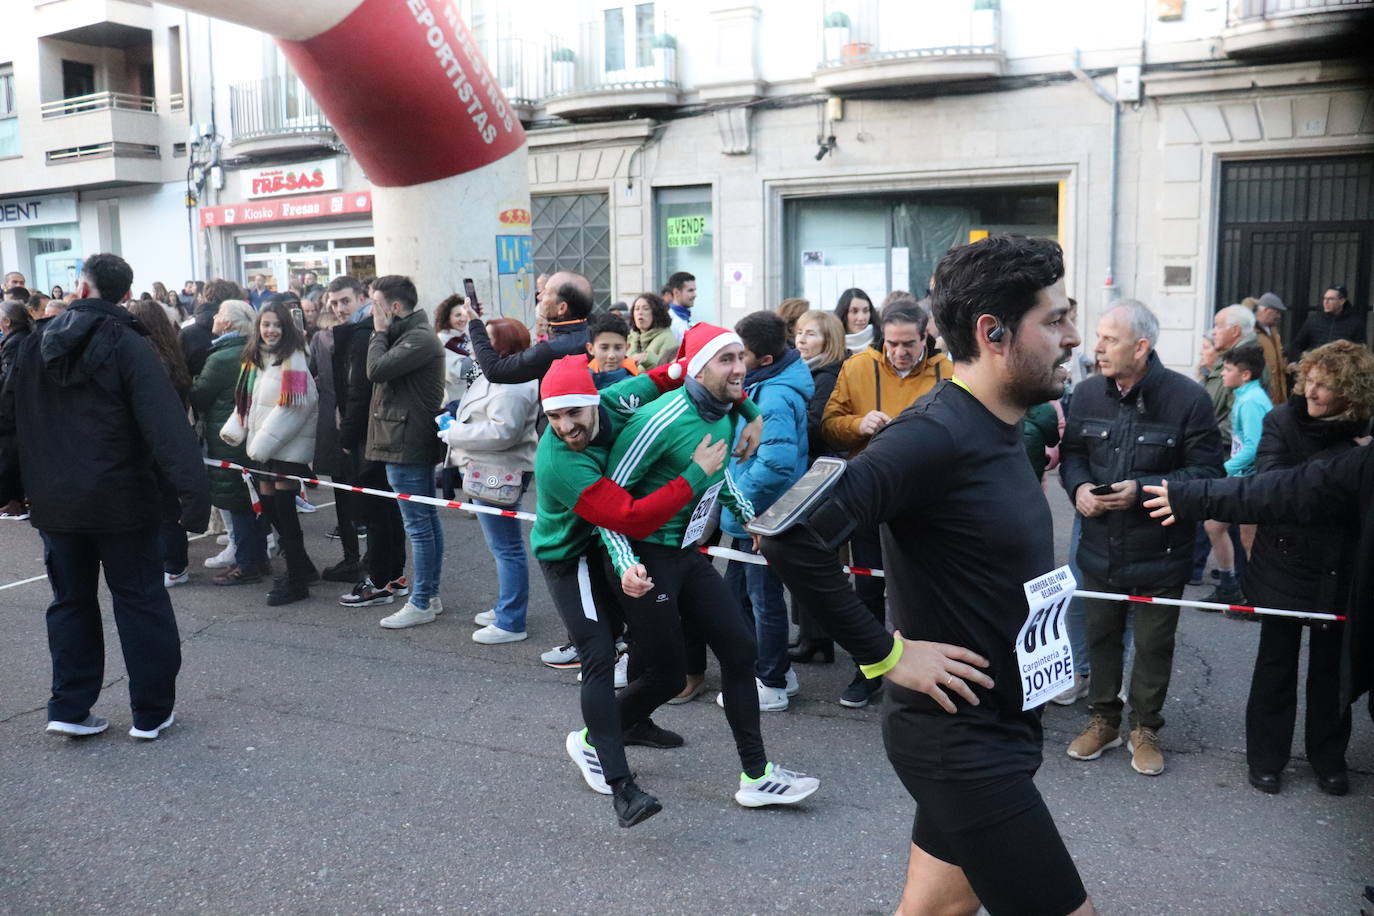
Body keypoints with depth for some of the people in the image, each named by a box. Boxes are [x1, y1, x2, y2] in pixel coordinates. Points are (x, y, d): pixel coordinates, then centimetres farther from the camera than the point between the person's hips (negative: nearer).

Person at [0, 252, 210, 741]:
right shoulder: (127, 345, -13)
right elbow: (166, 425, -23)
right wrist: (192, 490, -27)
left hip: (54, 501, 5)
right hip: (119, 500, -5)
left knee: (71, 601, 17)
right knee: (140, 601, 5)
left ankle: (69, 707, 19)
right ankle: (152, 711, 11)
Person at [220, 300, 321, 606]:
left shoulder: (292, 358, -12)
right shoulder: (254, 357, 12)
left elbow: (295, 405, -20)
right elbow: (247, 401, 17)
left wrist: (264, 441, -19)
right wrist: (234, 429, 2)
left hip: (289, 444, -8)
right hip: (263, 446, 8)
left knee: (283, 507, -6)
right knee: (268, 504, 9)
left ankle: (297, 581, 3)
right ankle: (302, 566, 24)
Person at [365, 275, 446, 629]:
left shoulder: (419, 339, -16)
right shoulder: (412, 335, 16)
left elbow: (377, 369, -22)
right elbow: (379, 371, 15)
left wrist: (380, 332, -10)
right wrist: (382, 333, 6)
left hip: (407, 444, -11)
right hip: (413, 441, 11)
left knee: (418, 524, -5)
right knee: (427, 519, 14)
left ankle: (421, 603, 2)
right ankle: (431, 595, 22)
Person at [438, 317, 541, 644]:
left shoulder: (511, 384, -20)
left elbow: (503, 431, -28)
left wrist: (454, 433, -18)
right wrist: (456, 425, 11)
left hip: (499, 474, -12)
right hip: (489, 472, 12)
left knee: (506, 547, -5)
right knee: (502, 546, 20)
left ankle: (511, 622, 3)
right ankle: (506, 608, 33)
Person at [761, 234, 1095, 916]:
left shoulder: (996, 430, 6)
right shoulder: (936, 434, -24)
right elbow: (791, 535, -32)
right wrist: (885, 653, -24)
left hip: (993, 729, 9)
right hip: (961, 741, -9)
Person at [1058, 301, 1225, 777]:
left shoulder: (1188, 398, -16)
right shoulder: (1087, 393, -4)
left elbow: (1206, 471, -14)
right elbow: (1071, 452, 10)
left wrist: (1143, 490, -24)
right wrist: (1078, 487, -11)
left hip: (1160, 553, -3)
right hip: (1100, 546, 4)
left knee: (1153, 644, 11)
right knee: (1101, 635, 17)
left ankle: (1145, 729, 31)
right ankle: (1103, 719, 36)